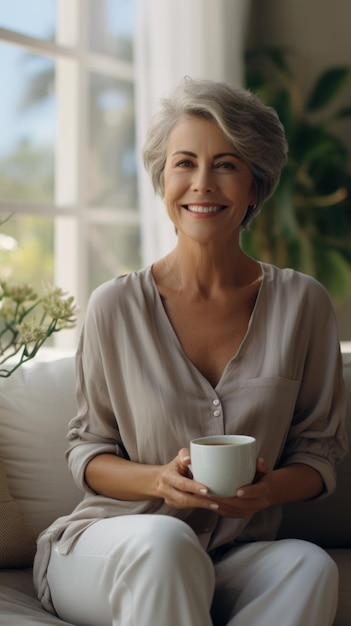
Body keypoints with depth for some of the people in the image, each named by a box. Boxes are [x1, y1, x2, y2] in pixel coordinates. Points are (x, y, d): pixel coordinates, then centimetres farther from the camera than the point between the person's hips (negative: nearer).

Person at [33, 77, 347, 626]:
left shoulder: (301, 304, 0)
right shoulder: (116, 307, -4)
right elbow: (87, 450, 4)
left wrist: (267, 492, -16)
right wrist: (159, 479, -17)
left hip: (235, 559, 2)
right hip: (103, 550, -1)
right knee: (164, 540, -35)